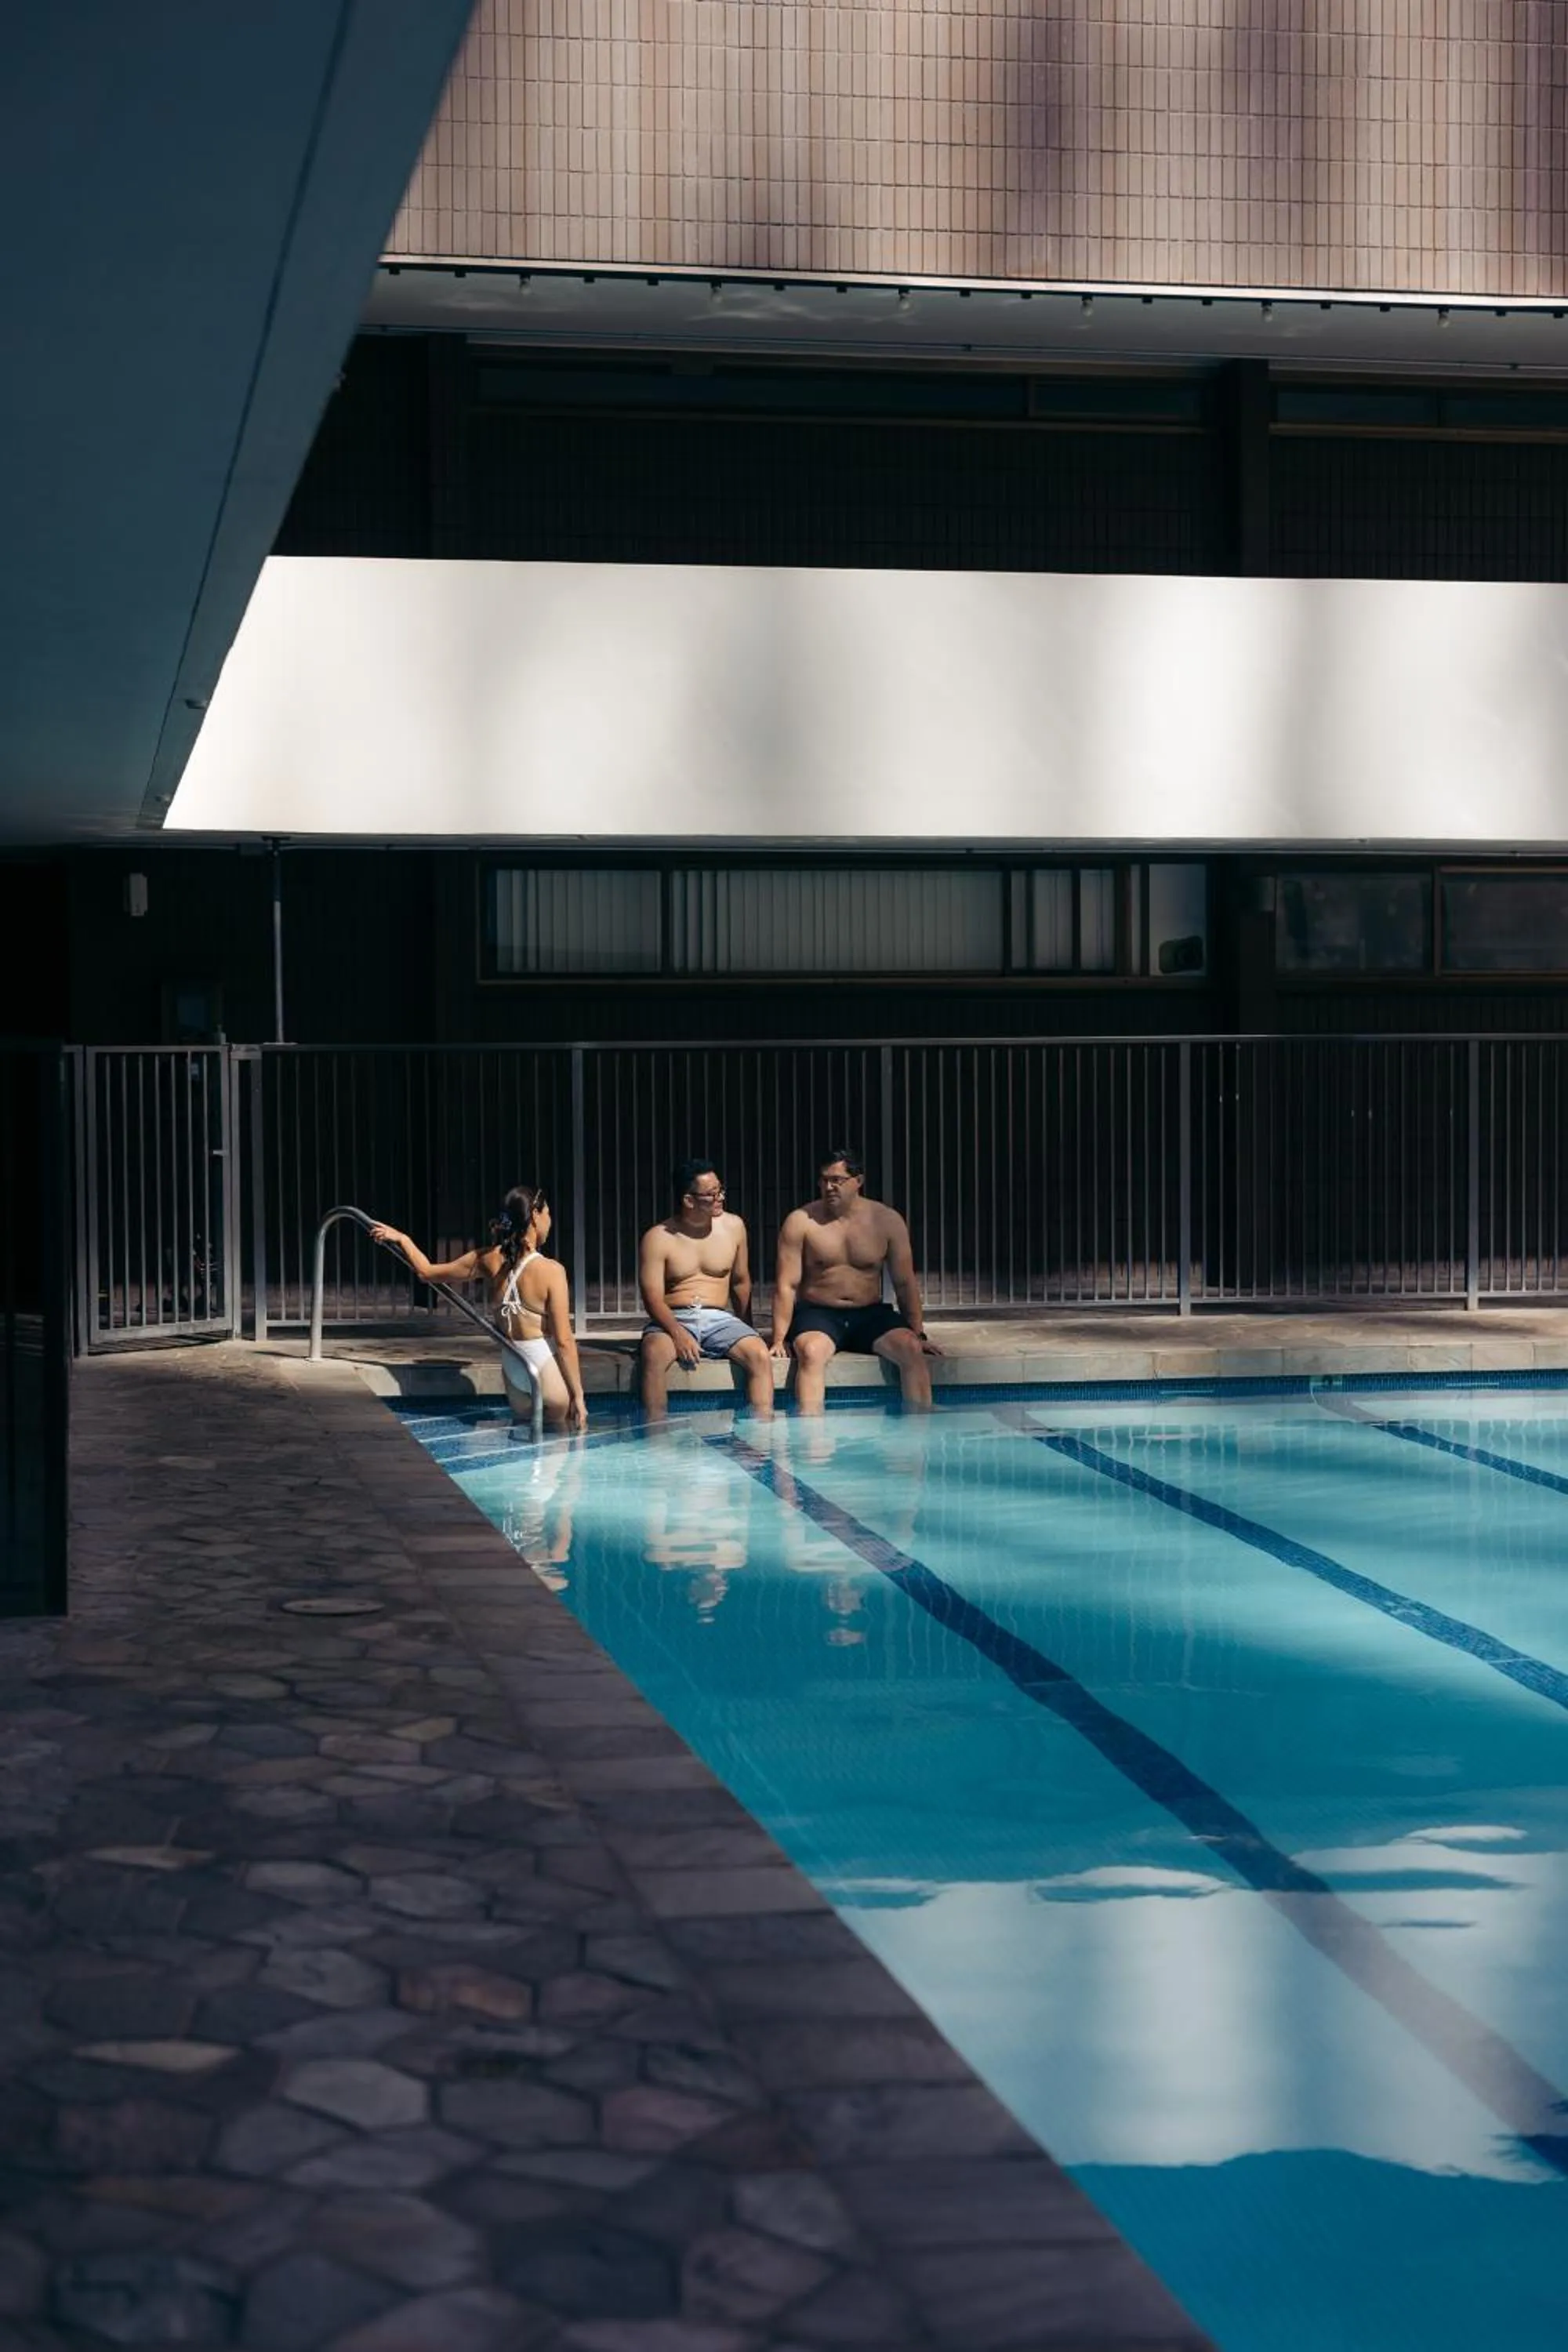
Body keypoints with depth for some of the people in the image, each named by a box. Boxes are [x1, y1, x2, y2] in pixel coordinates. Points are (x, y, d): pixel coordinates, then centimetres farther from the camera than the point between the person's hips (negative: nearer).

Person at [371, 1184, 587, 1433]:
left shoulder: (489, 1261, 0)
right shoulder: (551, 1271, -16)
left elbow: (427, 1272, 12)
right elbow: (564, 1340, -15)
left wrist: (402, 1239, 28)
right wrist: (578, 1396, -9)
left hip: (513, 1372, 6)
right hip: (552, 1374, -6)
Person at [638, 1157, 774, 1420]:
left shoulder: (733, 1226, 9)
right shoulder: (658, 1238, -3)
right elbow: (653, 1298, -9)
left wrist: (744, 1330, 20)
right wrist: (677, 1333, -26)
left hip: (720, 1319, 3)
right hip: (673, 1319, -3)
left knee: (760, 1356, -26)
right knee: (655, 1354, -36)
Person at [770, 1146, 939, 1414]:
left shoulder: (887, 1220, 2)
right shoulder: (800, 1222, -3)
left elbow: (904, 1283, 7)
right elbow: (787, 1285, -4)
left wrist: (918, 1334, 4)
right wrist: (780, 1339, -11)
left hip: (870, 1314, 2)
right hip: (818, 1314, -2)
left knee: (911, 1348, -25)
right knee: (811, 1350, -36)